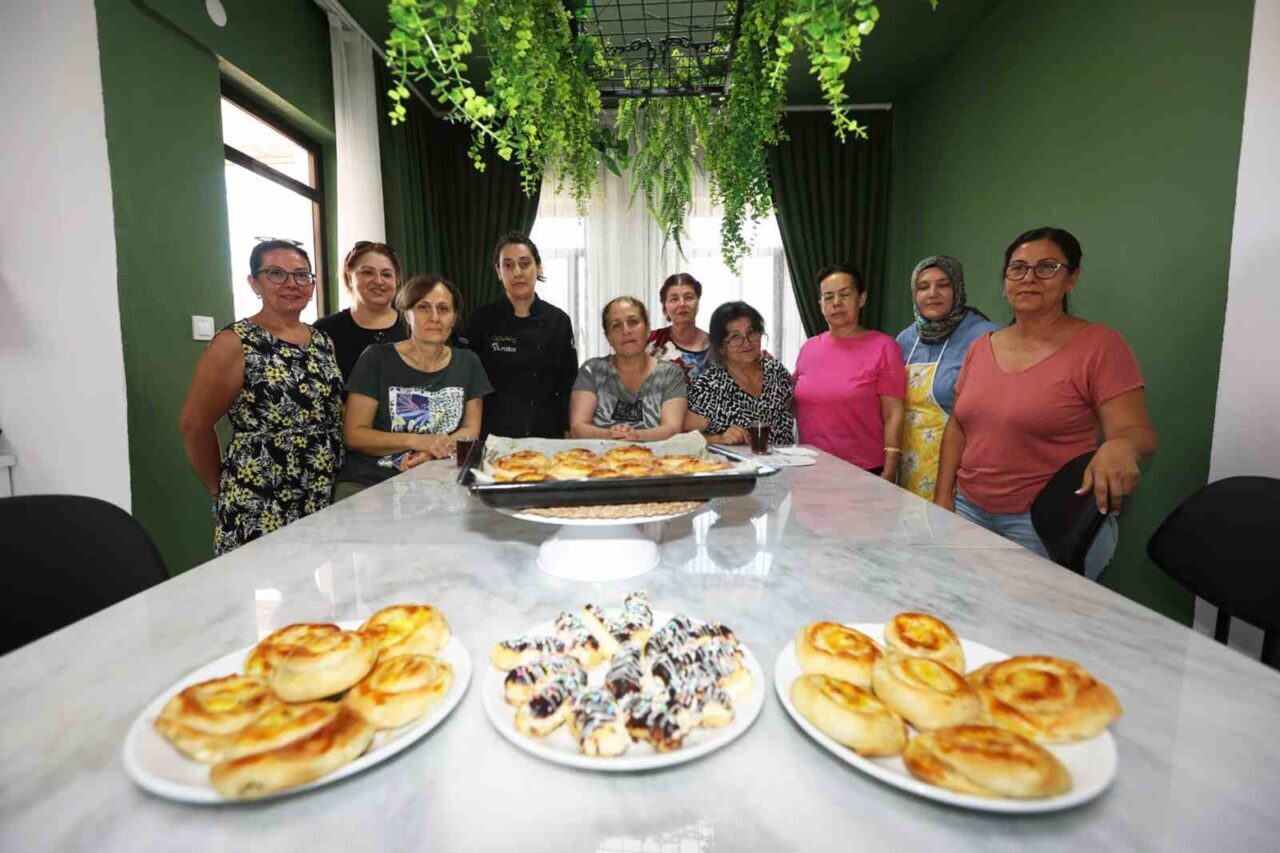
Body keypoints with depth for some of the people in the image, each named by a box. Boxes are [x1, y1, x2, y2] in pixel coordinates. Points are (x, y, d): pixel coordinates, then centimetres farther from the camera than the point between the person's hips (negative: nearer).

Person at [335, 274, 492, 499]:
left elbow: (471, 428, 6)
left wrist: (432, 451, -13)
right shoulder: (377, 358, -3)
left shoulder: (467, 363, 6)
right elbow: (353, 435, -4)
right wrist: (416, 440, -18)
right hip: (368, 482, -3)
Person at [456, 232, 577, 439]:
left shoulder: (558, 321, 1)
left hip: (546, 433, 1)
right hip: (494, 434, -1)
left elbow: (567, 384, 4)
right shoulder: (482, 320, -3)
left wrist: (568, 434, 1)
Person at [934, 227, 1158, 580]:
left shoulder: (1099, 345, -6)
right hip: (969, 508, 4)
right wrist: (944, 495, 2)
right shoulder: (981, 347, 7)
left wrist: (1119, 446, -33)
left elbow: (1138, 431, -9)